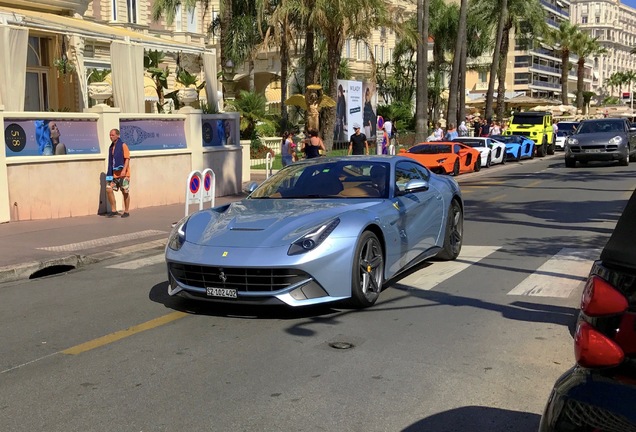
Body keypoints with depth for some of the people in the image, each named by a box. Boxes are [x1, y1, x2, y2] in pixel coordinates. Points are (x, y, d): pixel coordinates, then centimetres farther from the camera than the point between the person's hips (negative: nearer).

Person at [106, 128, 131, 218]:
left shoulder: (123, 145, -6)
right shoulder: (111, 147, 14)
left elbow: (127, 158, -12)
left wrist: (124, 170, -24)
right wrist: (110, 173, 19)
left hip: (123, 174, -6)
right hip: (114, 174, 6)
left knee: (125, 192, 1)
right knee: (109, 189, -5)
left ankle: (126, 212, 12)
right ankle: (113, 210, 5)